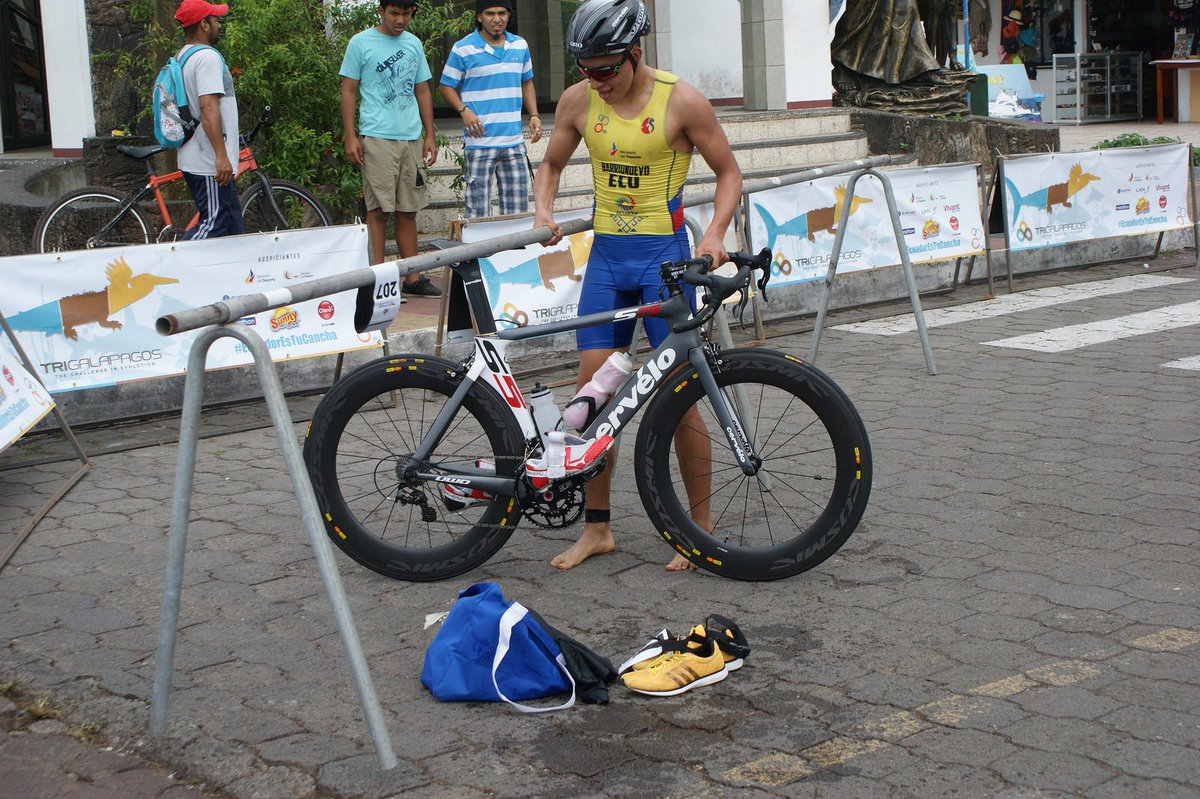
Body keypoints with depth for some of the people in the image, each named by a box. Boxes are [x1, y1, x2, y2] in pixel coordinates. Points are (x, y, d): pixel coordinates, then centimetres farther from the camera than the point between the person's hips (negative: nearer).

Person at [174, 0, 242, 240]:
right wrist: (221, 155, -28)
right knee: (216, 224, -11)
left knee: (231, 229, 12)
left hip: (193, 160, 10)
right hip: (210, 165, -10)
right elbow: (208, 107, -24)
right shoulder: (207, 57, -14)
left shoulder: (183, 57, 18)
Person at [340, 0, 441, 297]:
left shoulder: (414, 44, 15)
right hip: (377, 136, -5)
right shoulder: (361, 43, 1)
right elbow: (349, 91, 0)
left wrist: (430, 135, 13)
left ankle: (412, 277, 11)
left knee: (408, 210, 7)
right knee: (378, 209, -5)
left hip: (412, 138, 5)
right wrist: (350, 136, -8)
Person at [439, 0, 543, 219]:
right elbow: (447, 86, 2)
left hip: (514, 141, 5)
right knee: (479, 212, -6)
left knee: (518, 211, 7)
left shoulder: (520, 46, 12)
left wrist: (534, 115, 8)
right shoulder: (463, 49, -2)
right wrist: (464, 111, -15)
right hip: (480, 142, -5)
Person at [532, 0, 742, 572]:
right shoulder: (577, 101, 1)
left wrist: (714, 234, -17)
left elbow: (728, 171, -2)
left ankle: (701, 525, 10)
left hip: (663, 253, -4)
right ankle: (597, 527, 13)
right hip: (605, 253, 4)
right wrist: (543, 211, -3)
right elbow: (552, 165, 16)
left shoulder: (681, 101, -9)